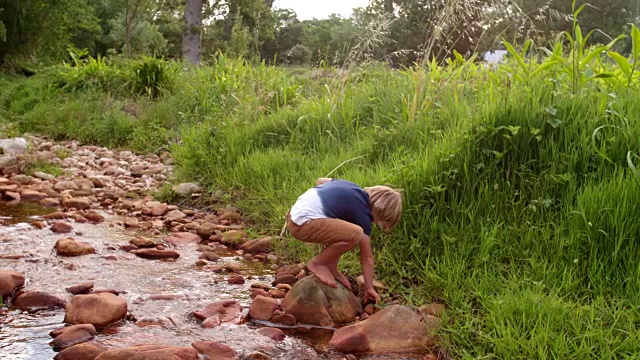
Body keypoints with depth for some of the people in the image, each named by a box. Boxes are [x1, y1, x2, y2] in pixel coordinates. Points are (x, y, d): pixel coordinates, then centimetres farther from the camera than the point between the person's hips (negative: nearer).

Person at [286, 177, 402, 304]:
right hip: (303, 224, -10)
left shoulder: (352, 187, 16)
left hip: (294, 214, 10)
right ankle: (317, 264, -4)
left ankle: (330, 267, 16)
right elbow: (367, 257, 1)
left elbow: (320, 180, 27)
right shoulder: (362, 214, -5)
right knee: (356, 234, -21)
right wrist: (369, 287, 9)